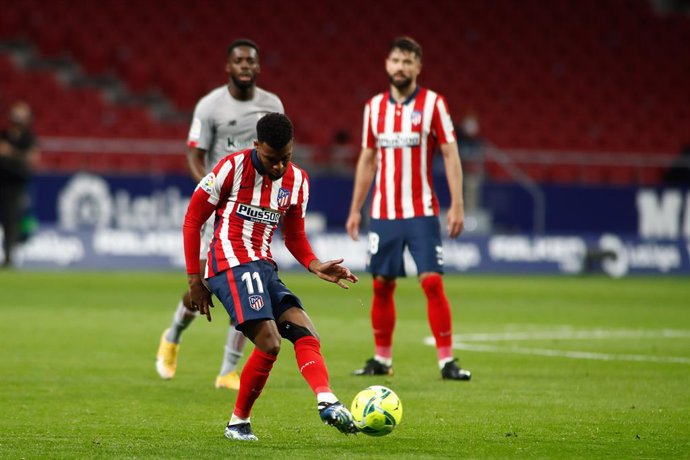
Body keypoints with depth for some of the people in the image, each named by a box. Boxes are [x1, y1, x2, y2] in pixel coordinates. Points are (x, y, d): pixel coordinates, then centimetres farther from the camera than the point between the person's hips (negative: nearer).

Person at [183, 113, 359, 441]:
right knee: (269, 343, -19)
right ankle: (238, 422, -6)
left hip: (264, 267, 7)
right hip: (232, 264, -7)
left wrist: (316, 266, 0)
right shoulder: (233, 168, -6)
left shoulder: (297, 181, 11)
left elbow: (294, 237, 21)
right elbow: (192, 219, -1)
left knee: (305, 334, -8)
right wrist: (194, 279, -5)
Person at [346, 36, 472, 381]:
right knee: (382, 285, 6)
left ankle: (446, 360, -7)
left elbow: (450, 155, -5)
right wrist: (355, 209, 14)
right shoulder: (374, 107, 9)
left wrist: (457, 205, -12)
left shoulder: (433, 104, -3)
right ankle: (382, 359, 17)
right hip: (383, 213, 4)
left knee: (432, 282, -11)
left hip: (421, 213, -4)